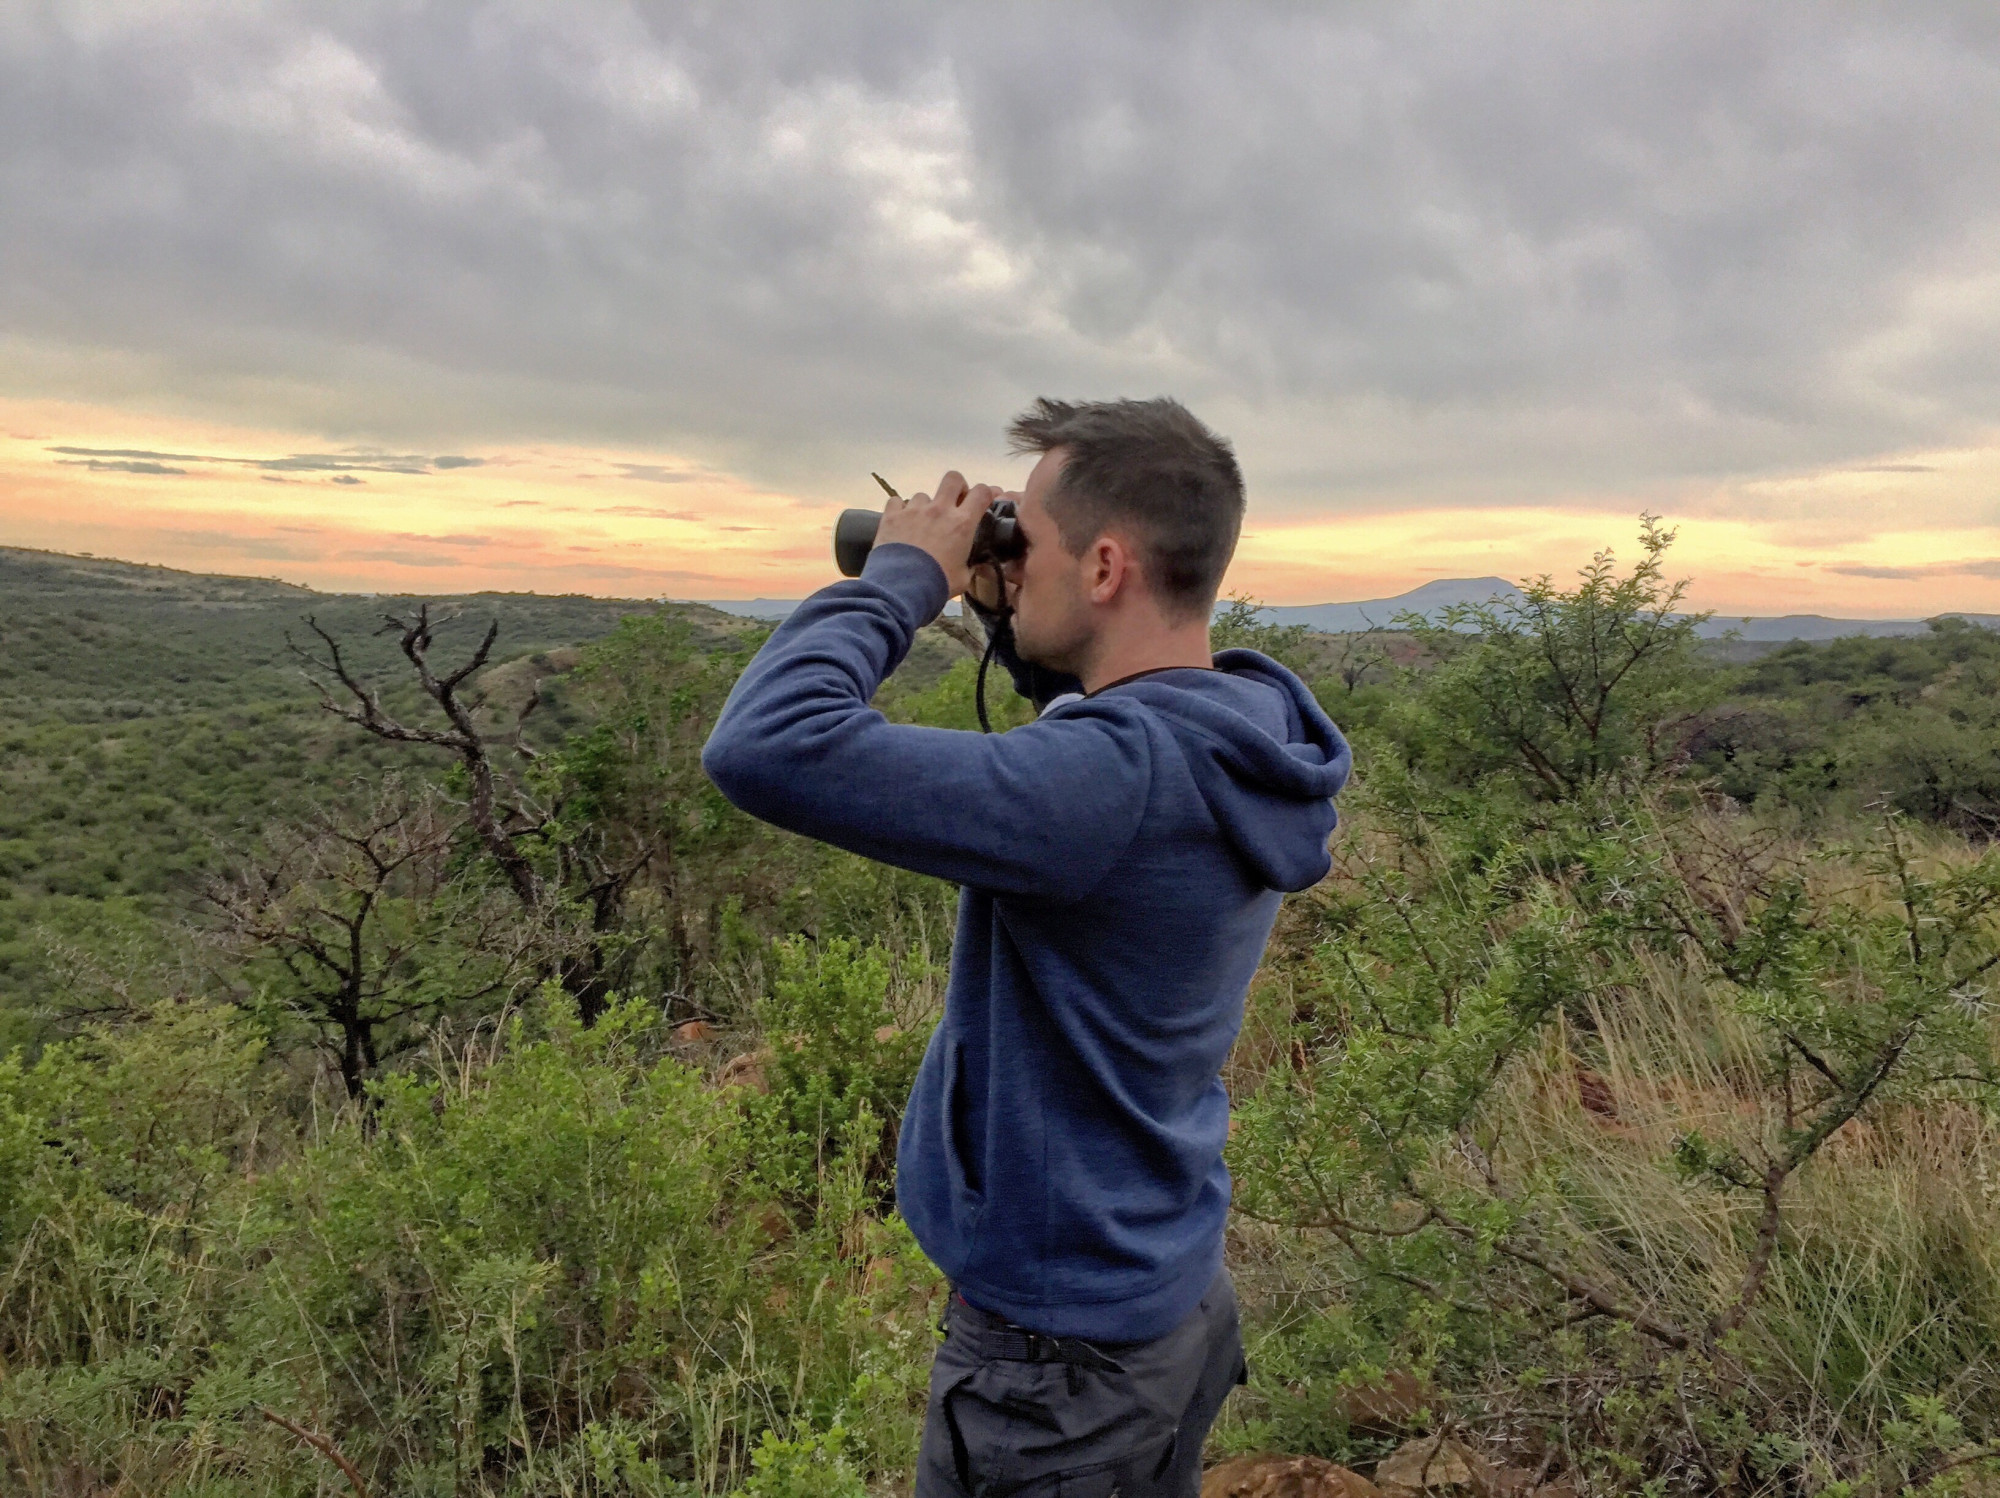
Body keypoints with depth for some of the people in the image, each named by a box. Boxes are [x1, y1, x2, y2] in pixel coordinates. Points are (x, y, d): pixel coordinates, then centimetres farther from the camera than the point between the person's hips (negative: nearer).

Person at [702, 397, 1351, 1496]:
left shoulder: (1116, 777, -33)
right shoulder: (1240, 741, -5)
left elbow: (763, 748, -37)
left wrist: (903, 575, -21)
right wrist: (1009, 620, 1)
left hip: (1058, 1352, -8)